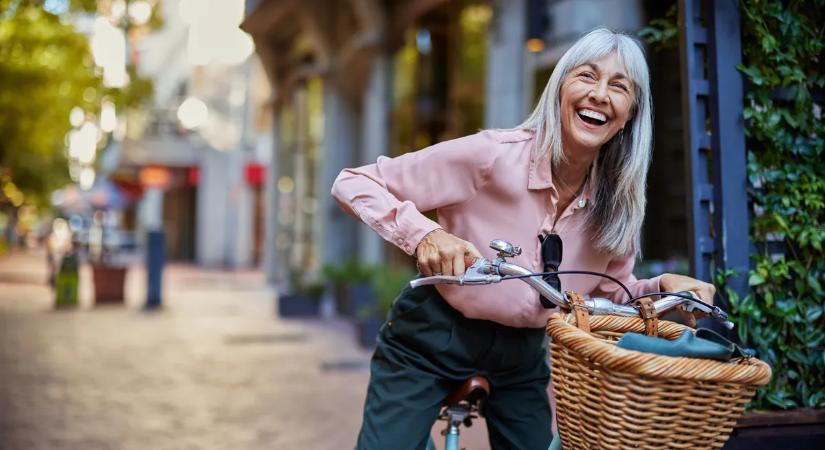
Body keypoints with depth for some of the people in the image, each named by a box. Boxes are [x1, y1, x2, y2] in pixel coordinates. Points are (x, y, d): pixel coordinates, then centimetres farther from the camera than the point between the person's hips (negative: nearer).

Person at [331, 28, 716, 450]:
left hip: (522, 356, 4)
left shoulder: (618, 201, -9)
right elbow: (352, 183, -20)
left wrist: (664, 285, -13)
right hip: (431, 340, -4)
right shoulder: (492, 154, -24)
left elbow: (613, 291, 8)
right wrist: (423, 233, -36)